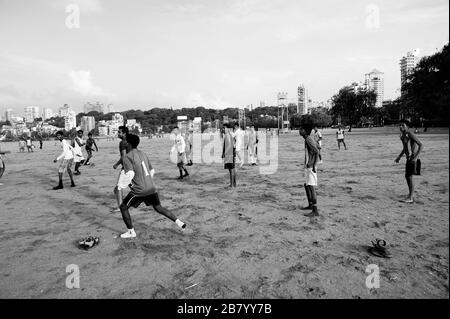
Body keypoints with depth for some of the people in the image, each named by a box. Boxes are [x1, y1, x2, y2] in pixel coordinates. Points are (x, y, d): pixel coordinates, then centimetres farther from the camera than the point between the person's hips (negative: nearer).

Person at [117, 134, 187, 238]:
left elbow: (130, 174, -21)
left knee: (123, 207, 14)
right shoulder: (144, 154, 13)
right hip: (151, 188, 7)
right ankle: (179, 223, 18)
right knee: (158, 207, 21)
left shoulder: (127, 157, -8)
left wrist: (121, 185, -8)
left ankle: (130, 232, 18)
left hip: (139, 190, -6)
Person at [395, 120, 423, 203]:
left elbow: (421, 146, -20)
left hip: (412, 158, -9)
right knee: (407, 176, 15)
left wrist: (416, 157, -26)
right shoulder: (402, 135, 9)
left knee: (409, 177, -6)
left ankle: (410, 198, 2)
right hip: (408, 158, 9)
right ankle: (411, 194, 29)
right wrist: (399, 157, 19)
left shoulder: (410, 134, -17)